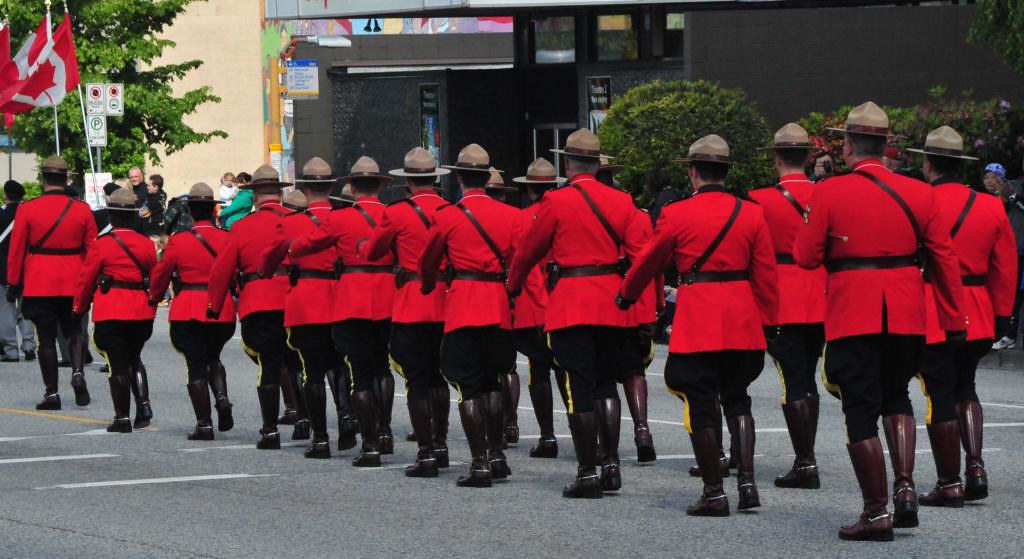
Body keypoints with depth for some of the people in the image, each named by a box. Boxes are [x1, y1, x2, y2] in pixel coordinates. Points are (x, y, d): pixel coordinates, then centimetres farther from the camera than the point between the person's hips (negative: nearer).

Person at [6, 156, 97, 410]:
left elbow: (16, 250, -2)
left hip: (39, 285, -1)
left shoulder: (27, 209, -5)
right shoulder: (82, 209, -1)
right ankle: (77, 372, -9)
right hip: (73, 284, 1)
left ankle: (51, 393, 4)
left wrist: (13, 285, 5)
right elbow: (92, 250, 2)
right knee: (74, 332, 16)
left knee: (46, 338, 4)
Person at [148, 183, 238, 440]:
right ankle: (222, 398, -2)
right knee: (213, 358, 24)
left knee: (196, 366, 4)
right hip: (223, 311, 3)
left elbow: (161, 274, 3)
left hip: (188, 313, -3)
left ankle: (204, 425, 0)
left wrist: (154, 298, 21)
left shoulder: (179, 241, -6)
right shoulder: (228, 239, -1)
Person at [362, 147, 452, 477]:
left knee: (417, 380, -2)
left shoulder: (397, 214, -9)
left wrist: (363, 245, 26)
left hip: (411, 309, -4)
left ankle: (425, 455, -5)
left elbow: (370, 252, 4)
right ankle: (440, 445, 23)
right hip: (446, 304, 4)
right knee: (438, 377, 18)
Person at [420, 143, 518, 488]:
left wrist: (427, 290, 28)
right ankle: (497, 455, 20)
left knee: (469, 387, -2)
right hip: (499, 310, 4)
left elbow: (428, 263, 9)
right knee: (492, 382, 18)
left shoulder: (447, 217, -4)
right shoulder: (510, 215, 4)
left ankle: (480, 464, -7)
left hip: (462, 308, -4)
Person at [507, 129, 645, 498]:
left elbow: (528, 251, 2)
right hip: (613, 307, 4)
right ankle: (611, 465, 12)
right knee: (606, 384, 16)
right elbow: (640, 253, 1)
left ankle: (588, 473, -3)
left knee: (579, 390, -2)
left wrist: (513, 287, 19)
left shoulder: (557, 202, -7)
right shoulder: (621, 201, 4)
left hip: (571, 306, -4)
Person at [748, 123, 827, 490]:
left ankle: (805, 464, -5)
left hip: (783, 304, -5)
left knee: (793, 384, -2)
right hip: (820, 304, 5)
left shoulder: (762, 200, -9)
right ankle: (806, 459, 20)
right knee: (807, 380, 16)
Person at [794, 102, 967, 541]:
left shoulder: (829, 193, -7)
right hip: (906, 318, 3)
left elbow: (806, 257, -4)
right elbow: (944, 260, 4)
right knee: (896, 397, 22)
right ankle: (905, 486, 5)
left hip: (853, 318, -3)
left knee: (861, 411, 3)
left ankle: (877, 512, 2)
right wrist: (954, 320, 9)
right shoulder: (918, 193, 2)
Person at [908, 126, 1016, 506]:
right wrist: (1001, 316, 15)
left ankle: (949, 484, 4)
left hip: (929, 317, -4)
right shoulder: (990, 208, 3)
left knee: (939, 396, 2)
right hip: (976, 318, 4)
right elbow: (1006, 268, 6)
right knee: (964, 388, 20)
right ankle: (976, 466, 6)